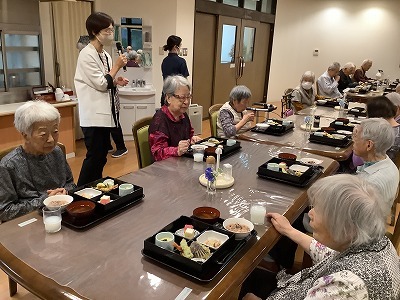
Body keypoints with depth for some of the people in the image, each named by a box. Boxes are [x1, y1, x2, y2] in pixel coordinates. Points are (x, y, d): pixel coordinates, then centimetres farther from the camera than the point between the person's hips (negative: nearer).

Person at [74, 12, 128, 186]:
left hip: (105, 114, 9)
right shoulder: (87, 55, -13)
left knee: (102, 156, 14)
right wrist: (117, 66, -9)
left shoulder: (105, 55, 13)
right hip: (94, 116, -9)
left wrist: (116, 81, 3)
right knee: (94, 157, -3)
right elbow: (100, 84, -17)